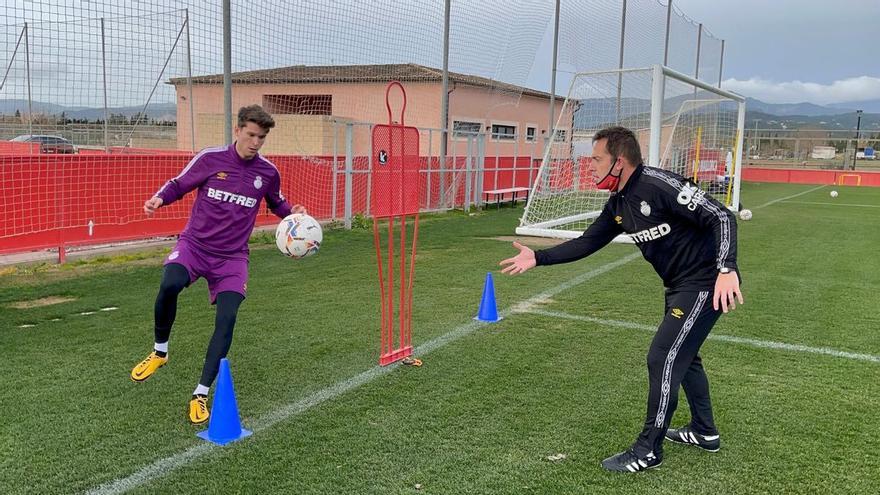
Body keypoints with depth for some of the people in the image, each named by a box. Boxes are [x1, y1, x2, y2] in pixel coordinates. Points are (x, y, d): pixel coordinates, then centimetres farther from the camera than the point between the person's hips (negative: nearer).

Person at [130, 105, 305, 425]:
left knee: (226, 320, -13)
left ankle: (200, 396, 2)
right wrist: (159, 199, -16)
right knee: (170, 284, -31)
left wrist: (292, 212, -2)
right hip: (194, 244, -1)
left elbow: (277, 204, 19)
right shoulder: (210, 158, -7)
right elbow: (178, 185, 5)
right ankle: (159, 352, -2)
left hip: (231, 257, 2)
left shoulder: (268, 173, 0)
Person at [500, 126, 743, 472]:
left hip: (707, 282, -10)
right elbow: (587, 243, 10)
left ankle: (648, 450, 5)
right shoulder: (619, 204, 4)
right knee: (682, 353, 22)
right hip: (680, 285, 10)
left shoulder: (659, 185, -24)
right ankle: (704, 432, 40)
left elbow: (721, 217, -25)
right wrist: (537, 258, 5)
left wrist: (726, 270, -36)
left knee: (663, 357, -8)